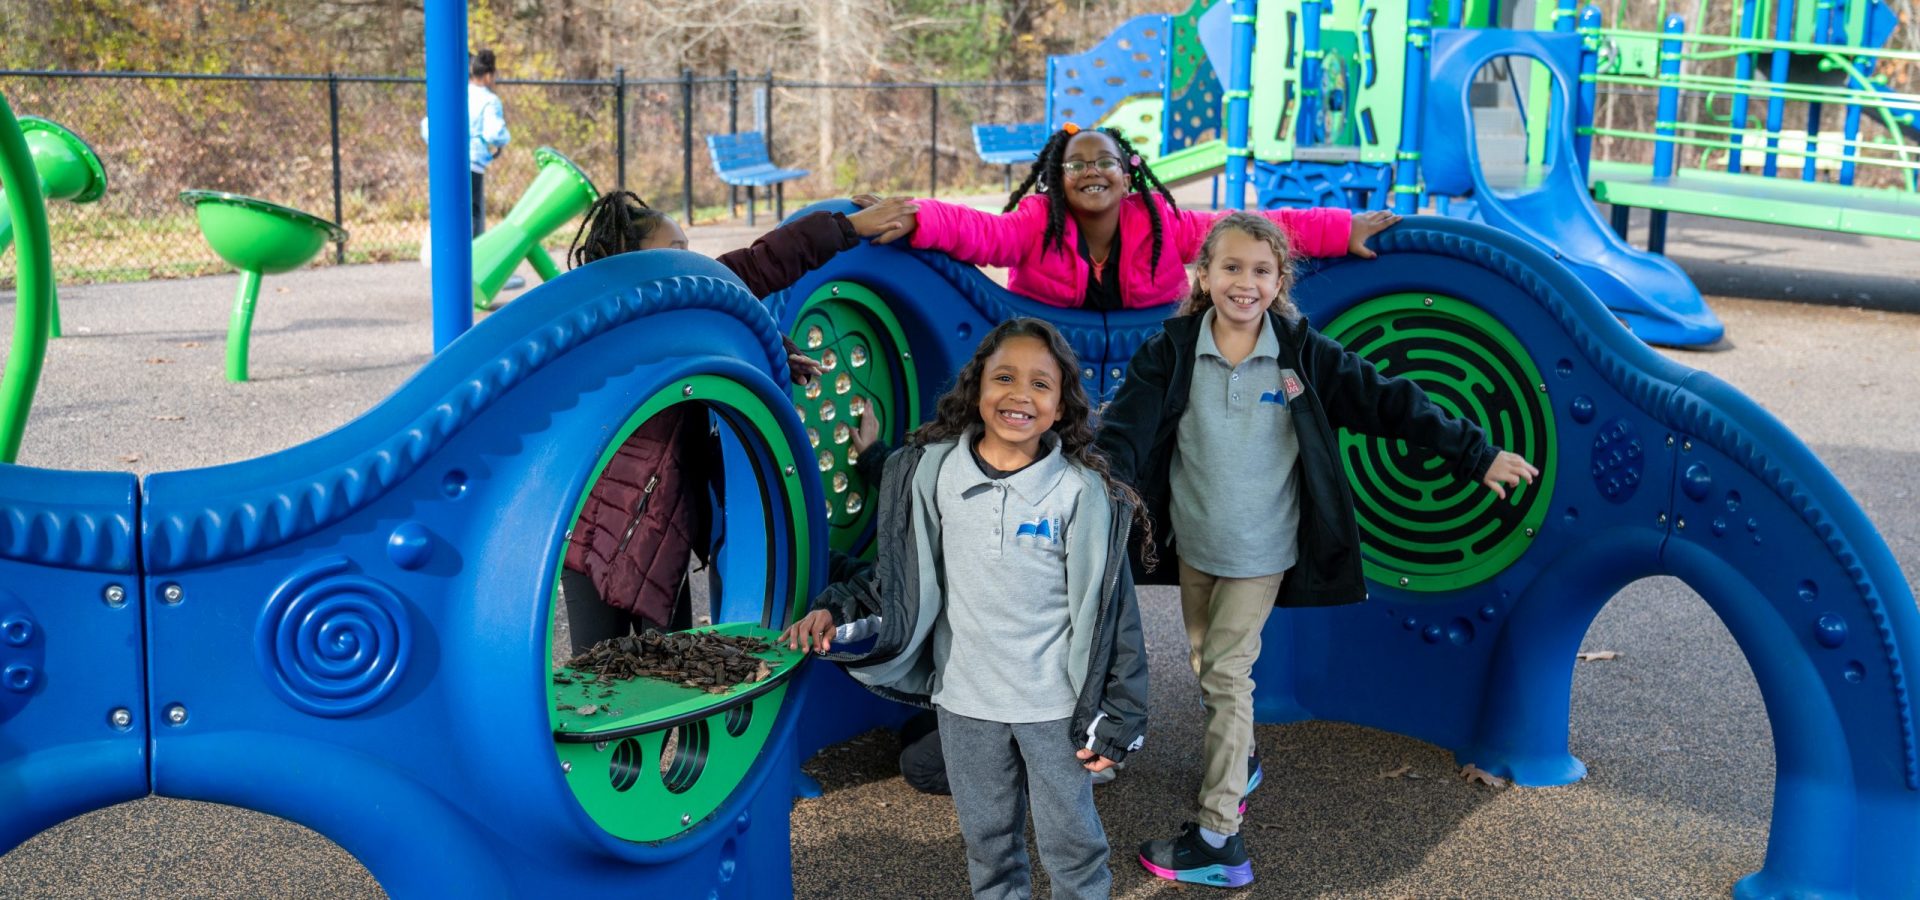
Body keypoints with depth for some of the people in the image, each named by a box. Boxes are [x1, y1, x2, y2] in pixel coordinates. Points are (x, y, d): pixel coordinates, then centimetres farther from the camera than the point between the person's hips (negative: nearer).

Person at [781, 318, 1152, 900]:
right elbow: (901, 576, 7)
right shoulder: (933, 471, -5)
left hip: (1054, 704, -2)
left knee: (1070, 837, 12)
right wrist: (836, 609, -8)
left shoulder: (1083, 492, -11)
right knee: (987, 836, 18)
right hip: (964, 699, 2)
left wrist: (1116, 718, -6)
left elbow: (1109, 609, -7)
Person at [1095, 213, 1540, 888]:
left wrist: (1474, 455, -7)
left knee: (1226, 673, -4)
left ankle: (1218, 839, 2)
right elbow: (1126, 432, -16)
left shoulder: (1304, 353, -9)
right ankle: (1240, 762, 44)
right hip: (1192, 543, 3)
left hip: (1261, 551, -3)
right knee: (1204, 663, 16)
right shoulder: (1171, 352, -8)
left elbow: (1387, 403, -6)